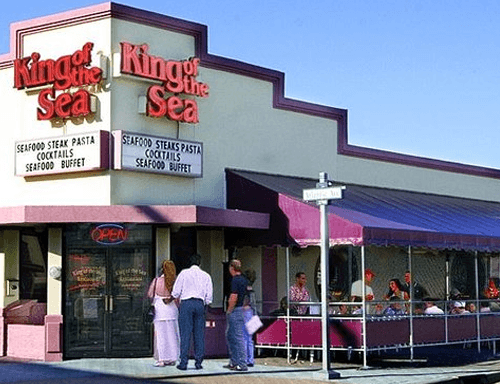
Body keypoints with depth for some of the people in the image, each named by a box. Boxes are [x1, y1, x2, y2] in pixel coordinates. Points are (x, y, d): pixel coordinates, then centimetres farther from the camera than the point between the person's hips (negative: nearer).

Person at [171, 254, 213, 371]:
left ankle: (183, 362, -7)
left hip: (186, 304, -3)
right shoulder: (206, 276, 11)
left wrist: (175, 297, 20)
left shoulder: (184, 273, 3)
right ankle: (198, 362, 5)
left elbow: (176, 292, 0)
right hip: (200, 304, 3)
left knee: (185, 334, -4)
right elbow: (209, 296, 10)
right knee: (199, 334, 6)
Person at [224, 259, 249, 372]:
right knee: (229, 335, 17)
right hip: (242, 309, 10)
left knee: (238, 337, -7)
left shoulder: (235, 280, -17)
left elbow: (234, 298, -23)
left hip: (235, 311, -10)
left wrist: (229, 311, -11)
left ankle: (242, 364, -5)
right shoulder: (244, 280, 12)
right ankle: (233, 362, 21)